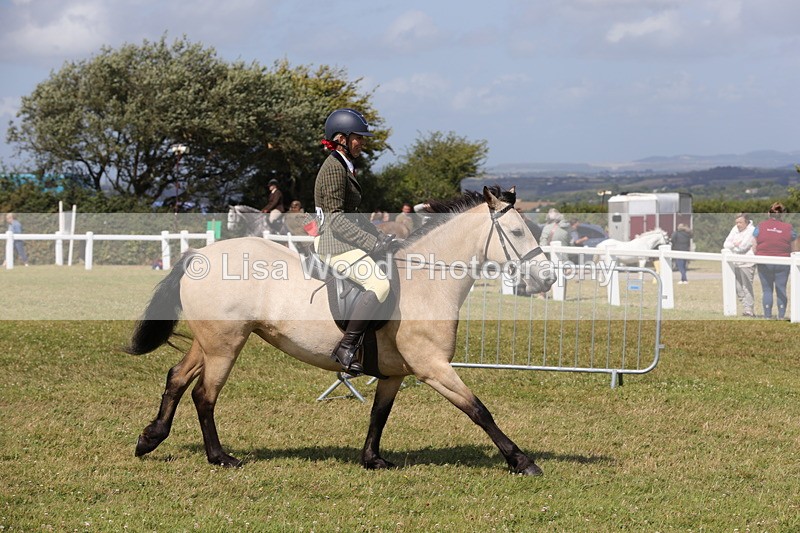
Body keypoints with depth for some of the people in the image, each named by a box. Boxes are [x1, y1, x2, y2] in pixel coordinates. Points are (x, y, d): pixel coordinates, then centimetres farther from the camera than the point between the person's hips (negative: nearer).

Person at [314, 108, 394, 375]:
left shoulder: (344, 167, 18)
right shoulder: (334, 168, -14)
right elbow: (337, 220, -20)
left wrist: (378, 236, 13)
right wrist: (372, 243, -19)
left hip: (343, 242, 11)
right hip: (335, 245, -11)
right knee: (379, 284, -26)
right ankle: (346, 347, -25)